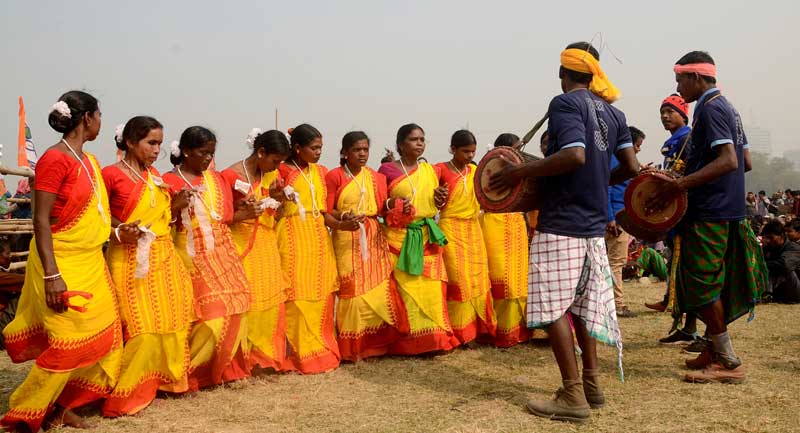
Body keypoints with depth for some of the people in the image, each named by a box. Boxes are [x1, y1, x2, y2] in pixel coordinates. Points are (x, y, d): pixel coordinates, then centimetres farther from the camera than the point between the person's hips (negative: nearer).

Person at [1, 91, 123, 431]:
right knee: (70, 343, -6)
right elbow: (41, 220, -18)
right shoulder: (55, 159, -15)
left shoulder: (88, 161, 11)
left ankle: (62, 405, 19)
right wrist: (52, 275, -23)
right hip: (62, 265, -9)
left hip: (90, 263, 9)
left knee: (103, 336, 8)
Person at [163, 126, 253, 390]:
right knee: (208, 318, -9)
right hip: (193, 258, -6)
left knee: (232, 312, 3)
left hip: (222, 255, 6)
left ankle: (223, 368, 20)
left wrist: (246, 213, -2)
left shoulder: (216, 179, 12)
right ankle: (188, 373, 9)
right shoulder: (169, 182, -7)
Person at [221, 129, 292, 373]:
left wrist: (277, 199, -5)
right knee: (246, 302, -4)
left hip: (267, 245, 6)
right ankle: (246, 359, 9)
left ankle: (267, 354, 20)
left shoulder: (272, 175, 7)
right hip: (242, 245, -6)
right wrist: (244, 214, -25)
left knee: (271, 298, 6)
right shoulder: (231, 176, -12)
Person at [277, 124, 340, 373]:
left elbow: (324, 209, 13)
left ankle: (322, 348, 17)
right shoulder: (283, 171, -5)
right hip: (294, 237, -6)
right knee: (298, 295, -5)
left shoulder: (321, 172, 13)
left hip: (319, 237, 6)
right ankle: (303, 353, 3)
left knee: (321, 294, 7)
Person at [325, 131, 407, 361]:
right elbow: (326, 213, -8)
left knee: (377, 288, 0)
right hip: (346, 240, -4)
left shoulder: (376, 177, 10)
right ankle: (350, 347, 5)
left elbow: (381, 209, 6)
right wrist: (342, 223, -26)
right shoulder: (334, 176, -4)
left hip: (373, 239, 4)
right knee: (352, 290, -5)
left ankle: (375, 342, 12)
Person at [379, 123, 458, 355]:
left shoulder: (429, 169, 14)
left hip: (427, 238, 4)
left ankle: (431, 338, 10)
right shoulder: (387, 169, 0)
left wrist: (441, 199, 0)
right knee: (404, 290, -6)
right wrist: (392, 204, -18)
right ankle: (406, 342, 5)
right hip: (399, 238, -4)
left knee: (431, 290, 1)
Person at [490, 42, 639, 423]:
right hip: (593, 224, 8)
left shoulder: (565, 103, -9)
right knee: (581, 303, 16)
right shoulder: (612, 112, 12)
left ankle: (573, 397, -2)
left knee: (552, 306, -3)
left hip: (561, 223, -8)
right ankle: (591, 384, 21)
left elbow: (574, 156, -24)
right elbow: (631, 166, 8)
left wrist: (520, 171, -17)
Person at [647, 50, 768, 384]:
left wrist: (679, 186, -31)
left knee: (701, 285, -6)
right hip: (727, 209, 10)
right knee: (714, 285, 15)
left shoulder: (709, 109, -14)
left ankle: (728, 362, 0)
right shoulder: (727, 108, 16)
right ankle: (716, 350, 24)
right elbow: (742, 161, 20)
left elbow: (728, 160, -25)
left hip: (708, 213, -10)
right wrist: (690, 178, 25)